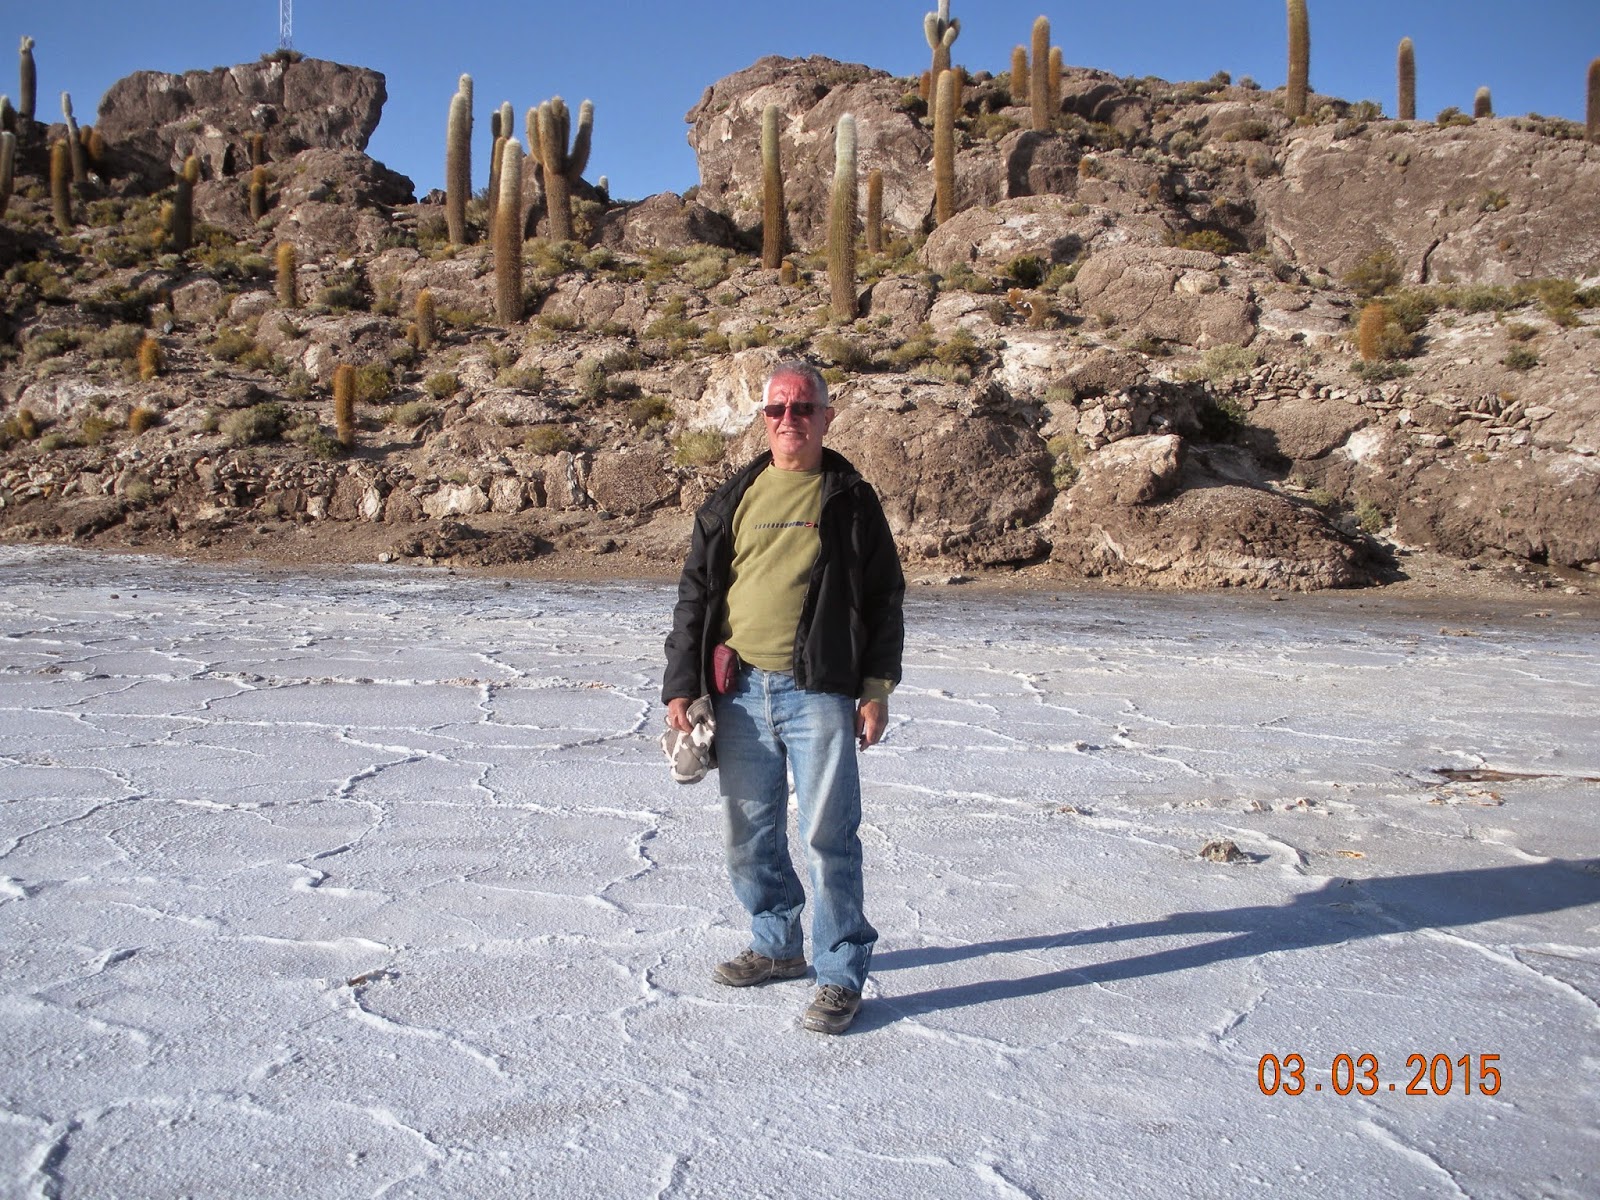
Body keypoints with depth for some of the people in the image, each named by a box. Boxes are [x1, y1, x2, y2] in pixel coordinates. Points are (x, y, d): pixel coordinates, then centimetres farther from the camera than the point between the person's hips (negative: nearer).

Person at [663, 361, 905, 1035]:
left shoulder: (850, 499, 5)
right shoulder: (732, 500, 13)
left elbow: (885, 599, 5)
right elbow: (695, 594, 13)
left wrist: (876, 689, -3)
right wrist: (681, 684, 6)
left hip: (819, 692, -4)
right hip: (741, 692, 4)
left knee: (827, 834, -4)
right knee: (748, 834, 12)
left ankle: (840, 975, 8)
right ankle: (777, 946, 31)